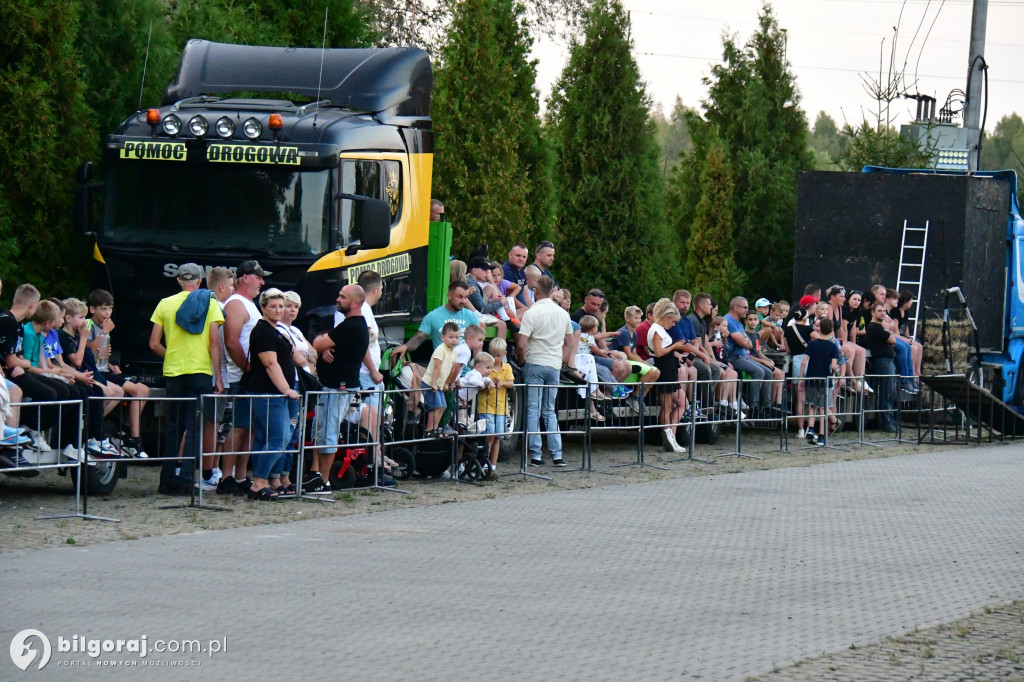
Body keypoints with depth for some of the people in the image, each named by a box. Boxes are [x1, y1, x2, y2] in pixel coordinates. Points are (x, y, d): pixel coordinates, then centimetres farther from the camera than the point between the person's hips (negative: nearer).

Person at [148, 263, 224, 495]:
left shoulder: (165, 304, 5)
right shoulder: (210, 304, 0)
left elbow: (154, 344, 3)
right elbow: (215, 343, -6)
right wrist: (218, 378, -3)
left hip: (173, 372, 2)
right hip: (201, 371, -2)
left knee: (173, 426, 12)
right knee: (194, 428, 0)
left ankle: (168, 480, 11)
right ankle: (186, 480, -8)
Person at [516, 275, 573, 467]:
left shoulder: (531, 313, -11)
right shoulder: (563, 314, 7)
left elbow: (521, 345, -16)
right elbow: (569, 344, 14)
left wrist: (522, 361, 1)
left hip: (535, 364, -5)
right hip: (555, 365, 5)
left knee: (533, 410, 0)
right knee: (550, 411, 12)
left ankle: (536, 455, -3)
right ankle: (557, 454, 4)